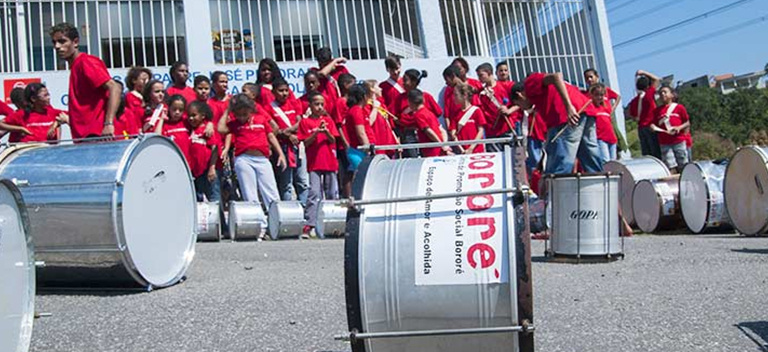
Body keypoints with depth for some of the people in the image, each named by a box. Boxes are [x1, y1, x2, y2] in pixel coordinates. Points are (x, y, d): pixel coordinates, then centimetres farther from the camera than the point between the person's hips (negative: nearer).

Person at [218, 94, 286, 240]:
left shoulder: (261, 118, 13)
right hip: (244, 160, -1)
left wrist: (280, 154, 11)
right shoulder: (234, 123, 11)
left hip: (263, 159, 1)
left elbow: (271, 136, 17)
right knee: (251, 198, -3)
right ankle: (260, 227, -1)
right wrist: (227, 111, 5)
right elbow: (221, 129, -6)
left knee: (272, 195, -2)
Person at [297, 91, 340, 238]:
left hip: (330, 161, 3)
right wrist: (316, 132, -17)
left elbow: (333, 140, 4)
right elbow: (305, 142, -3)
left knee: (333, 194, 8)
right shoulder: (305, 122, 3)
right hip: (314, 163, -3)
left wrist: (326, 132, -15)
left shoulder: (328, 120, 10)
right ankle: (309, 224, -11)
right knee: (314, 193, -11)